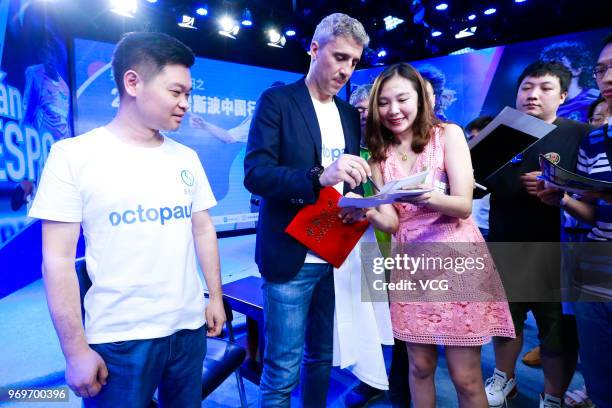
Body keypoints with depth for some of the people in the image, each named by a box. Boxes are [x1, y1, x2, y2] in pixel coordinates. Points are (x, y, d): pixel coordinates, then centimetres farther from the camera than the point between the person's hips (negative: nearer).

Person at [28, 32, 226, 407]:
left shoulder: (186, 158, 5)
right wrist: (76, 350, -9)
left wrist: (216, 298, 9)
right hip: (119, 338, -4)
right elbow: (58, 259, -9)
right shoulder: (74, 155, -8)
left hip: (189, 327, 5)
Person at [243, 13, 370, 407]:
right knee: (282, 371, 3)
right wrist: (318, 176, -30)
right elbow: (255, 174, -15)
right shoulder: (277, 100, -4)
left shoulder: (350, 113, 13)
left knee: (322, 358, 18)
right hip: (291, 255, -5)